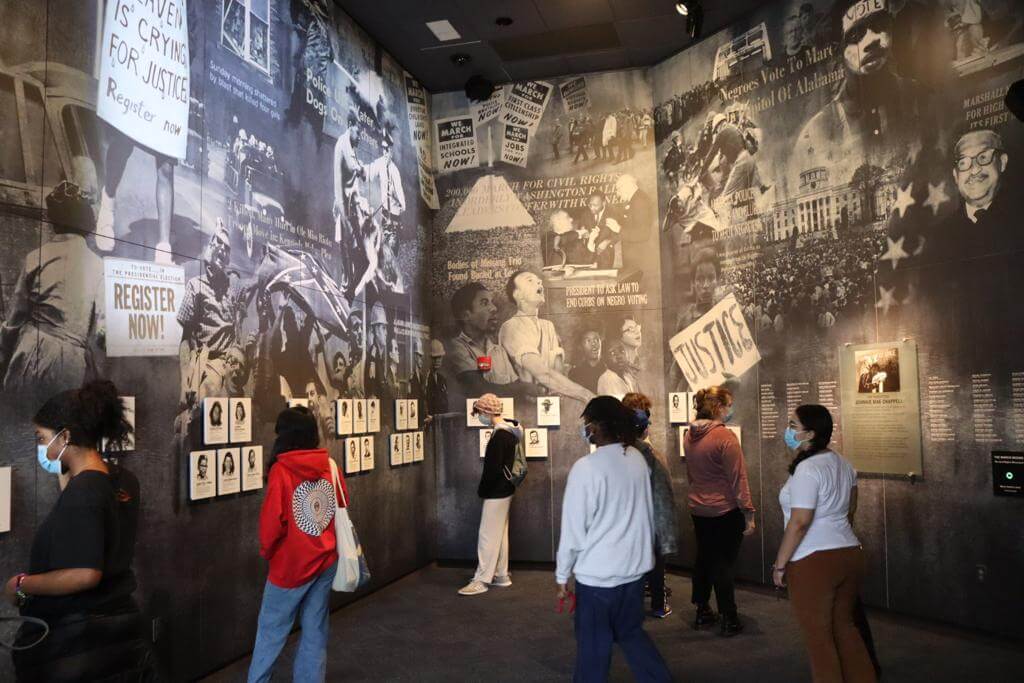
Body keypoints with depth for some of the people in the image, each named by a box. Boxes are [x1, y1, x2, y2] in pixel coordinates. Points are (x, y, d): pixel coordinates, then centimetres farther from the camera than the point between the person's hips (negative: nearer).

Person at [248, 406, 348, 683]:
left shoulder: (281, 471, -15)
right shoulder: (331, 467, -3)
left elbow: (271, 520, -14)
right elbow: (343, 509, 7)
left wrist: (266, 551, 2)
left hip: (291, 565, -4)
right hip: (326, 560, 4)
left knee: (271, 630, 11)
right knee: (315, 629, 13)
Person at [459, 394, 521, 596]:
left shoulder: (499, 436, -22)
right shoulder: (509, 430, 8)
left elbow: (493, 469, -24)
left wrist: (482, 490, -10)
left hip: (496, 493, -10)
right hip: (504, 490, 10)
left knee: (487, 536, -3)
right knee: (500, 534, 15)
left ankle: (481, 580, 3)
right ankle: (501, 576, 23)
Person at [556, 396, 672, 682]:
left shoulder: (585, 467, -20)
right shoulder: (638, 459, -1)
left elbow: (573, 527, -15)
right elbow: (647, 513, 11)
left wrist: (562, 575, -3)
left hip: (597, 573, -6)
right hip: (634, 567, 6)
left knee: (593, 645, 10)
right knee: (632, 633, 22)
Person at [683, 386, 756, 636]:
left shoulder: (690, 435, 3)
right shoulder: (725, 437, -19)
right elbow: (738, 480, -18)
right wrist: (748, 513, -13)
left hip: (698, 509, 7)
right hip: (726, 511, -7)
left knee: (704, 559, 18)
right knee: (723, 563, 2)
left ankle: (702, 612, 29)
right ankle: (729, 620, 11)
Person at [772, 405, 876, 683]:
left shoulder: (807, 469, -18)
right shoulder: (842, 463, 9)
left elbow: (799, 523, -20)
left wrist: (780, 564, -13)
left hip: (813, 563, -8)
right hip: (851, 555, 9)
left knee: (819, 637, 5)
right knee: (845, 627, 20)